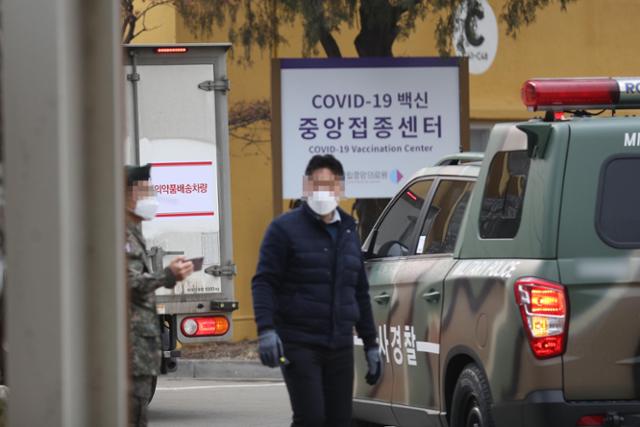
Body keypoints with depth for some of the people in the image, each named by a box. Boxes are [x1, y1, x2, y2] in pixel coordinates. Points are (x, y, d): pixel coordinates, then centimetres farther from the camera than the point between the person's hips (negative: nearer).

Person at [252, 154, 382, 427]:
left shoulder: (348, 231, 18)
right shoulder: (285, 228, 0)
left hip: (340, 345, 6)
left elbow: (360, 291, 23)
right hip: (299, 344, -5)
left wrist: (370, 344, 20)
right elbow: (264, 282, -6)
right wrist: (266, 330, -21)